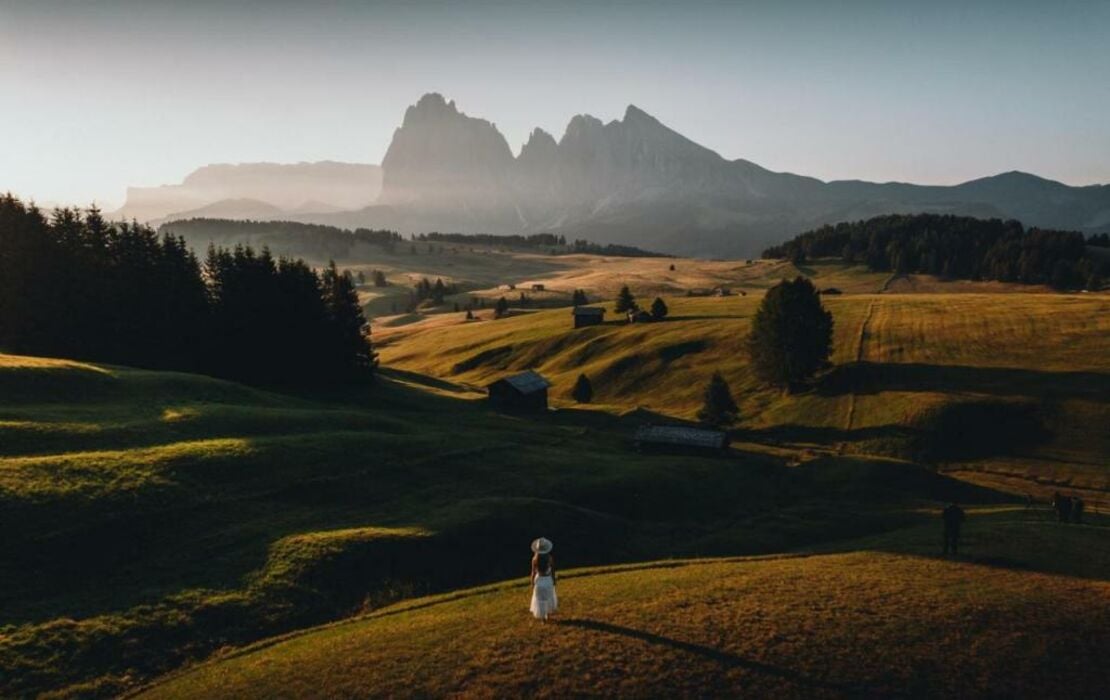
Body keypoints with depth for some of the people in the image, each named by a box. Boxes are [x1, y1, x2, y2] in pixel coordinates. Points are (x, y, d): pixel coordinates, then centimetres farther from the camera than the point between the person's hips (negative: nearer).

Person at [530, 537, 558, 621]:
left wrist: (532, 583, 1)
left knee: (539, 599, 16)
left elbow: (533, 573, -14)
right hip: (548, 580, 1)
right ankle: (548, 612, 41)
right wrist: (554, 581, 7)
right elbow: (553, 571, -9)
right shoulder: (550, 558, -19)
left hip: (539, 580, -1)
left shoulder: (535, 559, -22)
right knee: (549, 597, 25)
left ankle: (541, 615, 26)